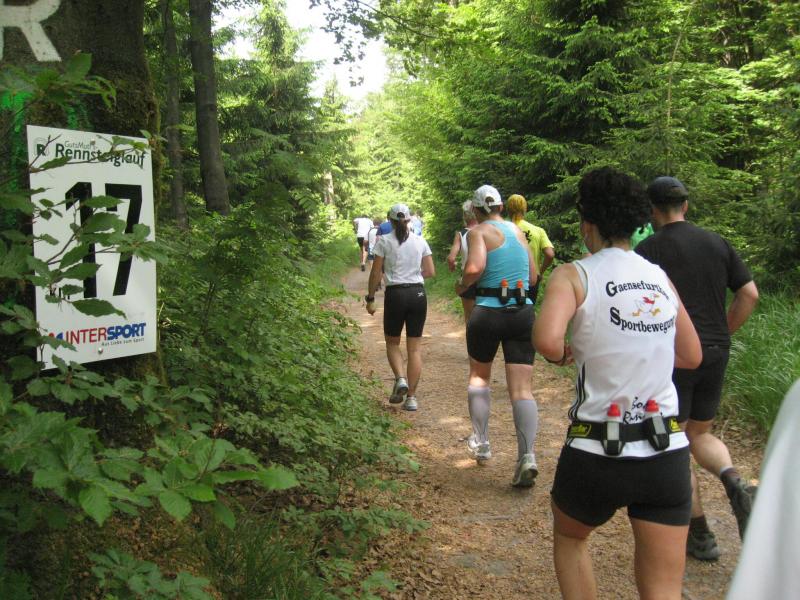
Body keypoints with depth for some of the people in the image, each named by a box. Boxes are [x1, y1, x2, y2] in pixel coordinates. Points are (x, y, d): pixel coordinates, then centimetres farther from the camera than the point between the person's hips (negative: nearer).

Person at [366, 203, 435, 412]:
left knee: (392, 342, 17)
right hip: (418, 294, 2)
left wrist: (370, 298, 4)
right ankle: (411, 397, 6)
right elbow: (430, 271, 6)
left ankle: (400, 379, -8)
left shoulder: (384, 241, -3)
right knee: (415, 347, 7)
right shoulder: (420, 241, 6)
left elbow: (376, 273, -4)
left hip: (395, 294, -2)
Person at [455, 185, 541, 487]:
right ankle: (527, 454, -15)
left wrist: (461, 286, -2)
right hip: (523, 313, 3)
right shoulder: (518, 231, 14)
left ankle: (481, 442, 27)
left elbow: (475, 267, -21)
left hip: (488, 313, -3)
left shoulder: (479, 231, -2)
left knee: (479, 375, 21)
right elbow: (533, 275, 18)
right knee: (522, 389, 1)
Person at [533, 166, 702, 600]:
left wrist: (564, 355, -3)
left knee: (569, 537, 28)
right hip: (668, 453, 4)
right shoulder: (661, 278, 7)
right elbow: (691, 356, 17)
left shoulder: (574, 275, -7)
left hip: (596, 452, -3)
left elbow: (546, 340, -25)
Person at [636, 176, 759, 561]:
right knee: (700, 434, 21)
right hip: (716, 352, 5)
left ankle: (700, 535, 10)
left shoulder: (649, 250, -7)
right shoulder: (717, 243, 7)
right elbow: (750, 294, 7)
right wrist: (723, 334, 15)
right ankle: (735, 483, -8)